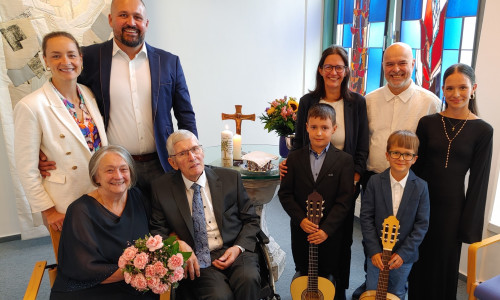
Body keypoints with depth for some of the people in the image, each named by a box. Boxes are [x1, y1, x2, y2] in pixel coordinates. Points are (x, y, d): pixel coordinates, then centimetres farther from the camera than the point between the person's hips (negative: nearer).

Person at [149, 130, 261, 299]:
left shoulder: (230, 178, 6)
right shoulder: (162, 188, 4)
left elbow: (251, 220, 10)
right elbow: (157, 231, 7)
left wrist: (238, 247, -8)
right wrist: (178, 244, -14)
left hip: (233, 251, 2)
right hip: (196, 260, -1)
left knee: (248, 279, -30)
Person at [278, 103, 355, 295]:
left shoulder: (345, 160, -6)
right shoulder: (294, 158, 0)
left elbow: (344, 200, -10)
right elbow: (285, 193, -2)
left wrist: (326, 229, -17)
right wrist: (301, 219, -13)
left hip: (330, 233, -2)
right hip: (301, 231, 2)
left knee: (328, 278, 12)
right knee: (302, 276, 18)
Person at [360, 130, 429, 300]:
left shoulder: (420, 187, -8)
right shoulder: (375, 182, -9)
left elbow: (422, 224, -7)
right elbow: (366, 217, -8)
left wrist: (403, 253, -13)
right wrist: (374, 251, -13)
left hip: (404, 256, 0)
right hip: (375, 253, 0)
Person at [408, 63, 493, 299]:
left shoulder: (482, 131, -5)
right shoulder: (427, 123, -1)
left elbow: (478, 180, -4)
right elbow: (415, 167, 2)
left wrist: (469, 225, -3)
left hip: (451, 208, -1)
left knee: (444, 266, 13)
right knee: (418, 264, 14)